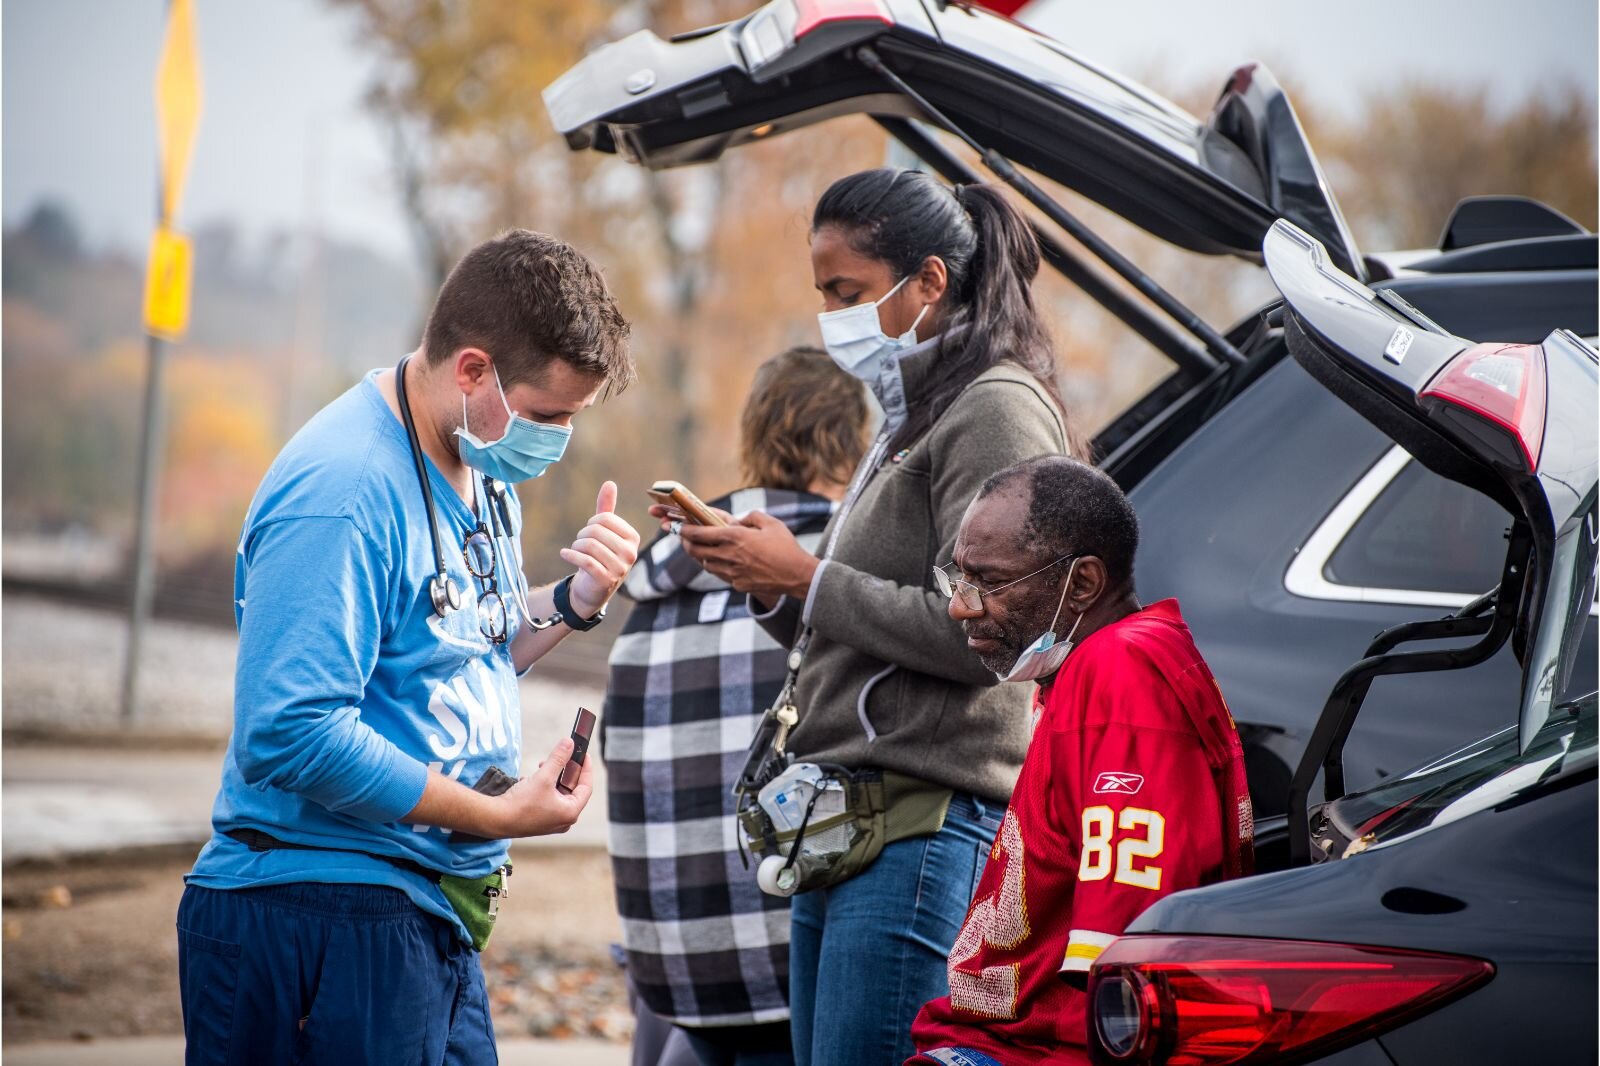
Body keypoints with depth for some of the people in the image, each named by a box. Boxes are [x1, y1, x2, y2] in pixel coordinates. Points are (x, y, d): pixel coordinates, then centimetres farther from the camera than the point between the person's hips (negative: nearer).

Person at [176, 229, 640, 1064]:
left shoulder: (481, 470, 11)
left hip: (434, 919, 9)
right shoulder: (342, 491, -20)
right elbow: (292, 734, -27)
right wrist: (499, 816, -20)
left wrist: (575, 603, 2)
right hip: (320, 923, -9)